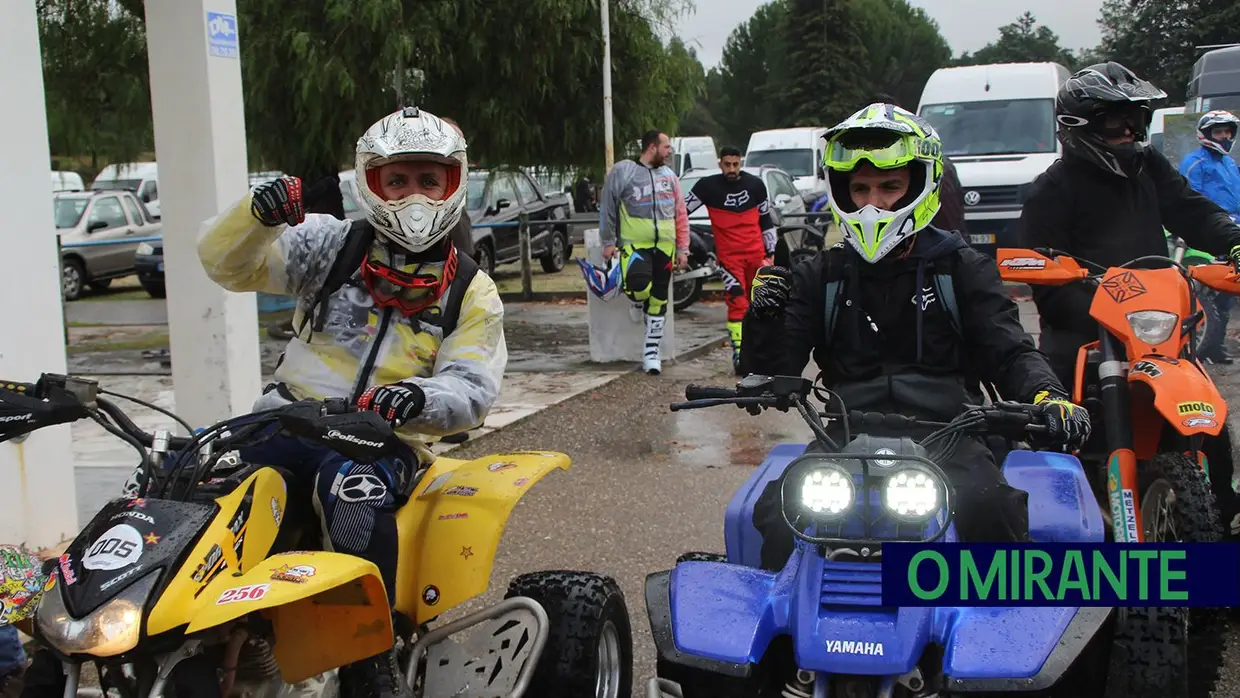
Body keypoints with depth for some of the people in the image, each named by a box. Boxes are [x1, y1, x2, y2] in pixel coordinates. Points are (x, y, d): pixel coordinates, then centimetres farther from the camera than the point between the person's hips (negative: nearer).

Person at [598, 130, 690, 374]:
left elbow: (681, 214, 15)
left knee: (659, 299, 4)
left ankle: (651, 351, 13)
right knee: (640, 286, -28)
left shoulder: (669, 175, 14)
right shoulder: (623, 171, -2)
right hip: (634, 243, -5)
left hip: (665, 246, 5)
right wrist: (608, 242, -1)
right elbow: (608, 207, 1)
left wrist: (683, 249, 9)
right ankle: (640, 303, 10)